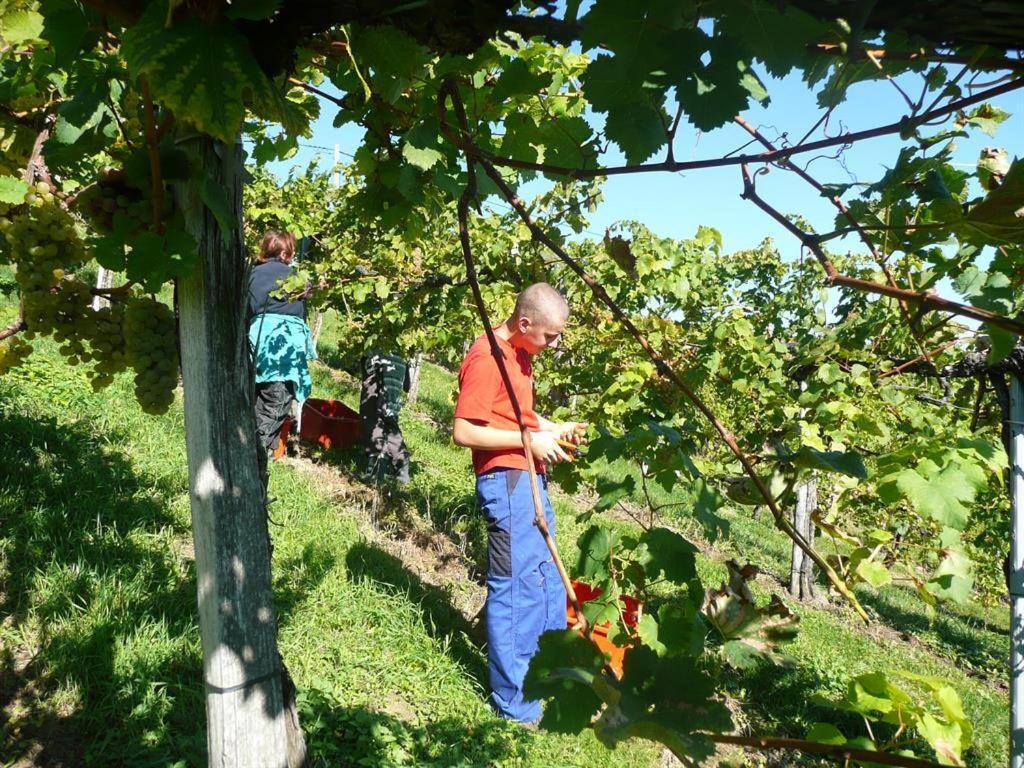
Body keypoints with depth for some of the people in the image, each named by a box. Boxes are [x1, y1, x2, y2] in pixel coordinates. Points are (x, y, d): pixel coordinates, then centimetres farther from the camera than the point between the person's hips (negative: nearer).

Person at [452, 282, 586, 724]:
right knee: (516, 584, -3)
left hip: (530, 478, 10)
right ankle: (515, 702, 12)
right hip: (506, 479, -10)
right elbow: (464, 432, -20)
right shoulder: (487, 357, -16)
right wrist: (530, 439, -18)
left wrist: (553, 429, 8)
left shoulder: (520, 353, 13)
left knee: (547, 578, 20)